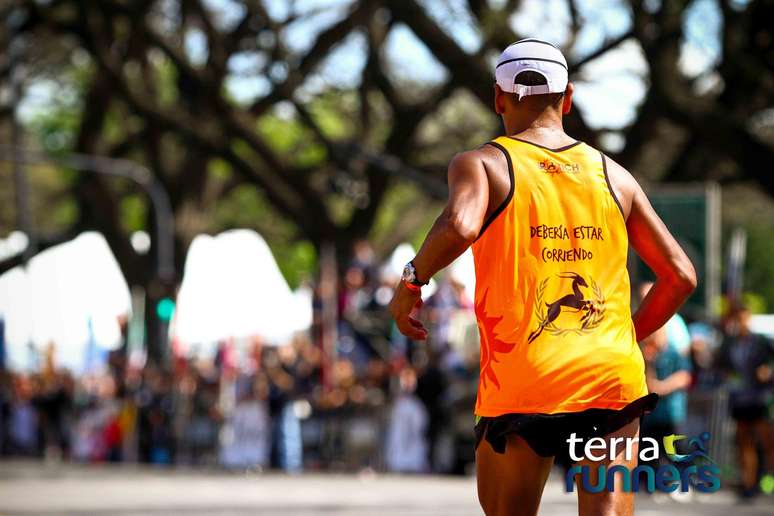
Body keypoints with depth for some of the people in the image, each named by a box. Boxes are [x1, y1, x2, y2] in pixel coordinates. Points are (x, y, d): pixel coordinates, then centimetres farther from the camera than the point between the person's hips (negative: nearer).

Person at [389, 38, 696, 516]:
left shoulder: (482, 164, 2)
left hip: (522, 382, -2)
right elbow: (681, 275, 13)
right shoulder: (615, 176, 13)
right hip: (613, 377, 2)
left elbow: (459, 228, -21)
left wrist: (411, 283, -4)